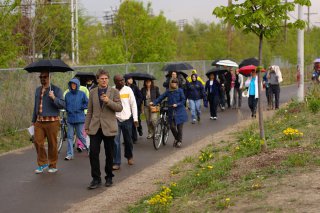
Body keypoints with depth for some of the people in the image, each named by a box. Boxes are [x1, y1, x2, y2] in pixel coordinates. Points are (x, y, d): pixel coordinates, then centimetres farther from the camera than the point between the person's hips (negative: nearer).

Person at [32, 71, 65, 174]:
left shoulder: (56, 89, -2)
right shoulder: (38, 90, 16)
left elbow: (62, 105, -11)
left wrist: (54, 98, -27)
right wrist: (33, 120, 24)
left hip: (52, 121, -5)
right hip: (39, 122, 5)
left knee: (52, 144, 1)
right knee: (38, 142, -1)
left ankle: (53, 165, 13)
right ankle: (42, 163, 14)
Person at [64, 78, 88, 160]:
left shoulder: (82, 94, -2)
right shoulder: (67, 95, 7)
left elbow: (87, 103, -1)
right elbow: (64, 104, 18)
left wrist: (80, 108, -8)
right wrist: (67, 109, 4)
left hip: (79, 118, -3)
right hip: (70, 118, 3)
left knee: (80, 135, 2)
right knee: (70, 136, 3)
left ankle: (88, 148, 24)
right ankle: (69, 154, 6)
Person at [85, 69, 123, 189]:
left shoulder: (114, 92, 1)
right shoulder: (93, 92, 8)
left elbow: (119, 108, -6)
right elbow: (89, 111, 12)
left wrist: (108, 101, -20)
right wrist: (86, 126, 9)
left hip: (108, 128, -1)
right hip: (95, 127, 2)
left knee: (109, 154, 7)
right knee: (93, 153, -6)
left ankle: (109, 177, 21)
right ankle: (96, 179, 1)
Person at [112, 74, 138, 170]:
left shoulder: (128, 90, -2)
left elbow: (133, 104, 2)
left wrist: (135, 118, -2)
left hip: (127, 119, 1)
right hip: (115, 119, -1)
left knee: (128, 140, 13)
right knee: (115, 141, -7)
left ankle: (129, 156, 38)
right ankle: (116, 163, -2)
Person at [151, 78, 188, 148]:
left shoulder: (180, 91, -6)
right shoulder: (168, 91, 3)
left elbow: (183, 100, -6)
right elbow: (161, 97, 3)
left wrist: (177, 104, -19)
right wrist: (154, 102, -8)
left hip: (179, 111, -3)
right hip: (171, 112, 3)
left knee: (179, 127, 1)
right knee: (172, 126, -2)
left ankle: (179, 141, 19)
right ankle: (176, 138, 26)